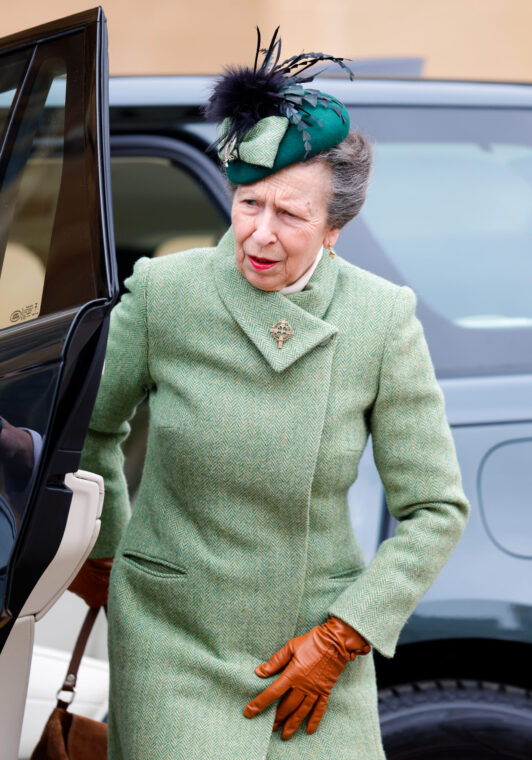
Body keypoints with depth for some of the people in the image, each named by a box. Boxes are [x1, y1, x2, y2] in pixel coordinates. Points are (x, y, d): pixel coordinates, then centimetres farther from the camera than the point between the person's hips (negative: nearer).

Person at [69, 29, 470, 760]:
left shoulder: (383, 319, -9)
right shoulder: (163, 293, -10)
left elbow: (436, 509, -3)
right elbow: (91, 426, 9)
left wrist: (340, 638, -8)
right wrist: (101, 550, 16)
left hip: (316, 635, 1)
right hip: (175, 636, -1)